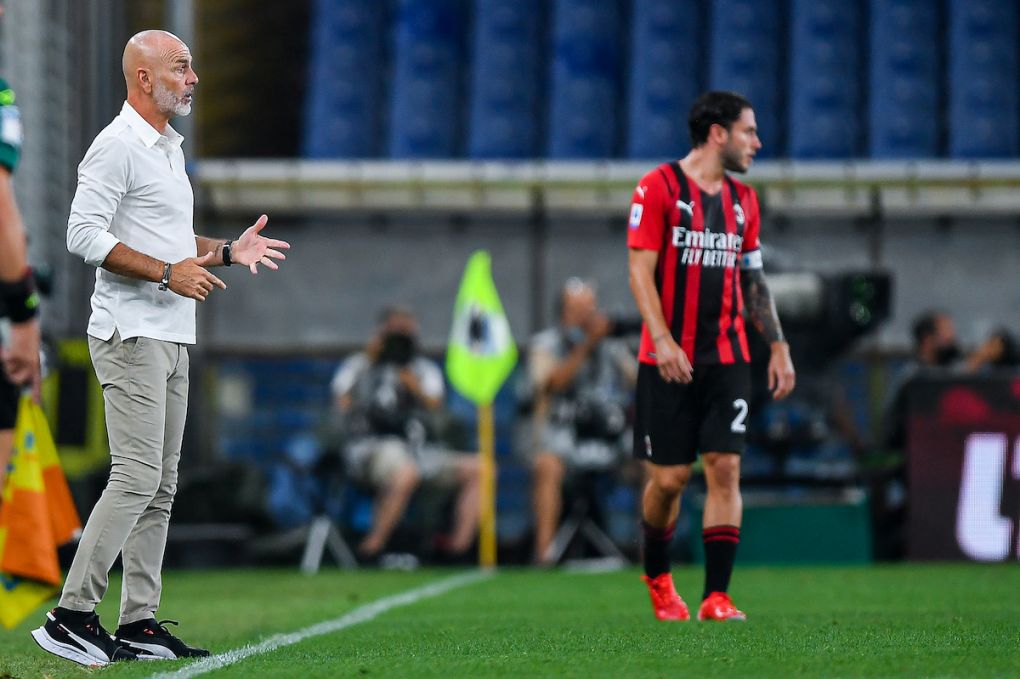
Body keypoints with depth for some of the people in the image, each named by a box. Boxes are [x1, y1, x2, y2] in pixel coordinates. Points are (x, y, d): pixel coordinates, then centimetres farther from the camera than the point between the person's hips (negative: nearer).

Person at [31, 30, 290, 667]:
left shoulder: (169, 148, 19)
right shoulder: (117, 147, -11)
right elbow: (86, 234, -19)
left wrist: (227, 251, 16)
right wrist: (168, 273, -21)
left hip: (171, 338, 10)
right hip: (131, 333, -10)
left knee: (161, 484, 8)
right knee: (137, 476, -16)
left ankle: (139, 622, 10)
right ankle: (71, 615, -15)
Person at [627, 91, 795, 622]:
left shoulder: (743, 200, 13)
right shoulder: (658, 188, -5)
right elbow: (641, 270, -10)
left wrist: (777, 346, 12)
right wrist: (662, 340, -21)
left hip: (727, 359, 4)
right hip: (668, 360, -4)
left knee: (725, 468, -7)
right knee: (669, 477, 0)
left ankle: (716, 597, -7)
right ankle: (657, 577, 26)